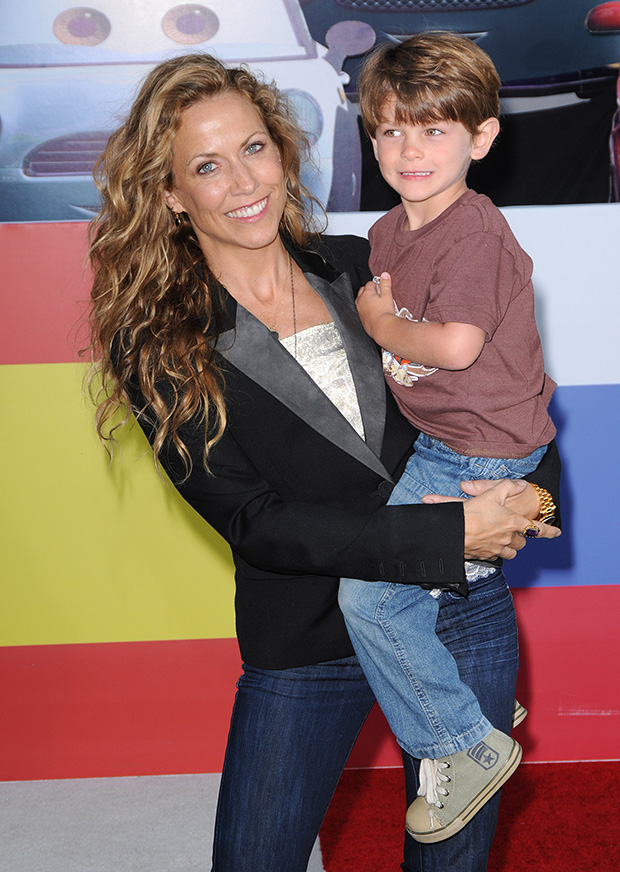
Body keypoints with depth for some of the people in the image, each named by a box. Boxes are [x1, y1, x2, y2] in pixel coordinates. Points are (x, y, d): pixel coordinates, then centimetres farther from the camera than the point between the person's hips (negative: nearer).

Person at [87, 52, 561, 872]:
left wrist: (531, 481, -11)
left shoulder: (363, 269, 0)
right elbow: (253, 522, -17)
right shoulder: (158, 349, -10)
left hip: (461, 619, 3)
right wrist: (451, 533, -22)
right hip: (305, 648, -2)